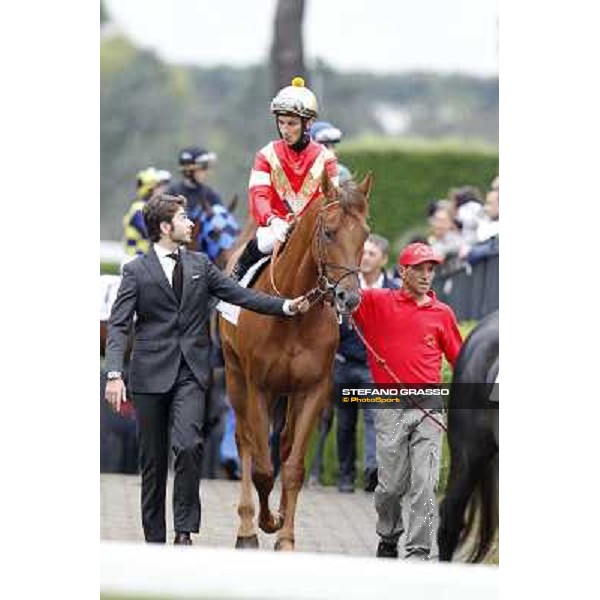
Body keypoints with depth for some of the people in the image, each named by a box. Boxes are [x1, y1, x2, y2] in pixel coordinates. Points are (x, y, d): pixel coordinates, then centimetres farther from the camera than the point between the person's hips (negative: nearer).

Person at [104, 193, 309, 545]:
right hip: (152, 373, -2)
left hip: (191, 373, 2)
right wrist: (114, 374, -17)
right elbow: (119, 326, -5)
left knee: (189, 445, -19)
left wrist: (285, 306, 3)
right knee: (153, 460, 4)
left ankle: (185, 530, -11)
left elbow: (239, 294, 13)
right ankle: (155, 539, 13)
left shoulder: (200, 264, 12)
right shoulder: (137, 271, 0)